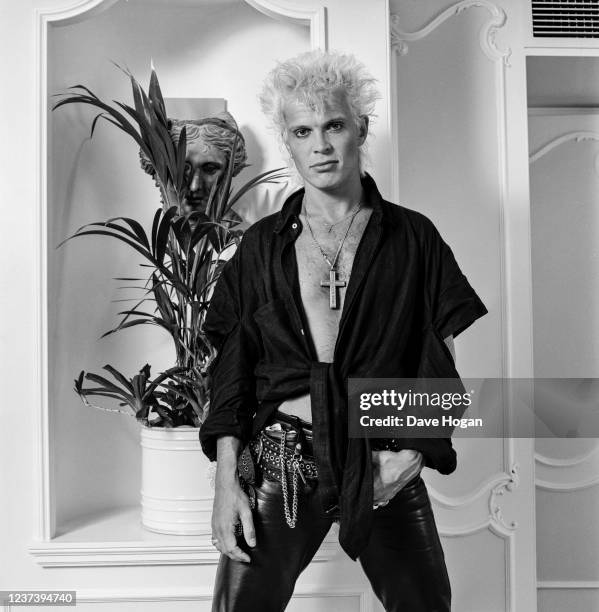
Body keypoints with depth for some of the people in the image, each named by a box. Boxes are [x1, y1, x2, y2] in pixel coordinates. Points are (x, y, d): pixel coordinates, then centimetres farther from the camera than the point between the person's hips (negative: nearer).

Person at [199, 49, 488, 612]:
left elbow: (441, 361, 2)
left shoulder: (413, 238, 3)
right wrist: (226, 482, -6)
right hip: (280, 461, 0)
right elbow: (231, 371, 2)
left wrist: (416, 451, -11)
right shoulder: (262, 245, 4)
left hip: (386, 466, 1)